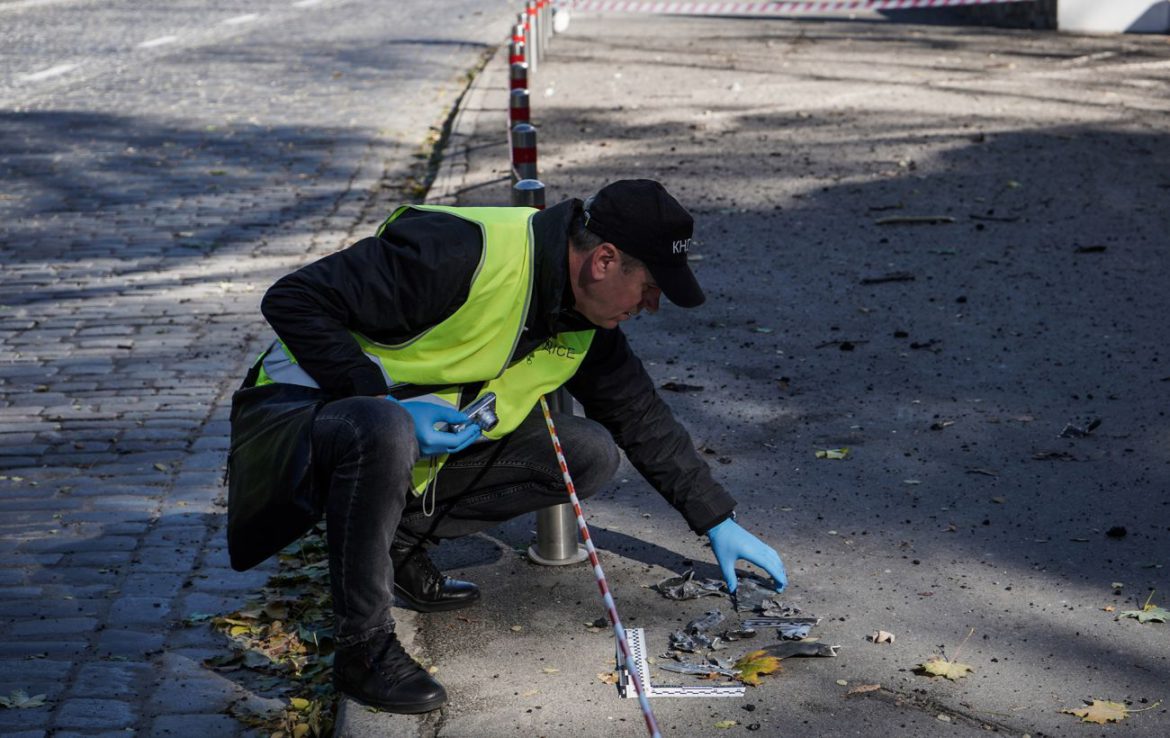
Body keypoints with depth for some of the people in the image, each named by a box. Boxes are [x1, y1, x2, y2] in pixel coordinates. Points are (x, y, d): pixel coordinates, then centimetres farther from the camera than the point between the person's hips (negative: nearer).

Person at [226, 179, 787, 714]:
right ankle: (363, 647, -22)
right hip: (301, 408, -7)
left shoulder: (587, 325, -3)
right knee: (383, 431, -43)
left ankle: (400, 543, 4)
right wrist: (385, 400, -30)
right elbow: (293, 300, -27)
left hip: (421, 447, 7)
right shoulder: (462, 253, -29)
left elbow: (643, 418, 13)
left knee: (591, 455, -4)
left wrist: (719, 523, 13)